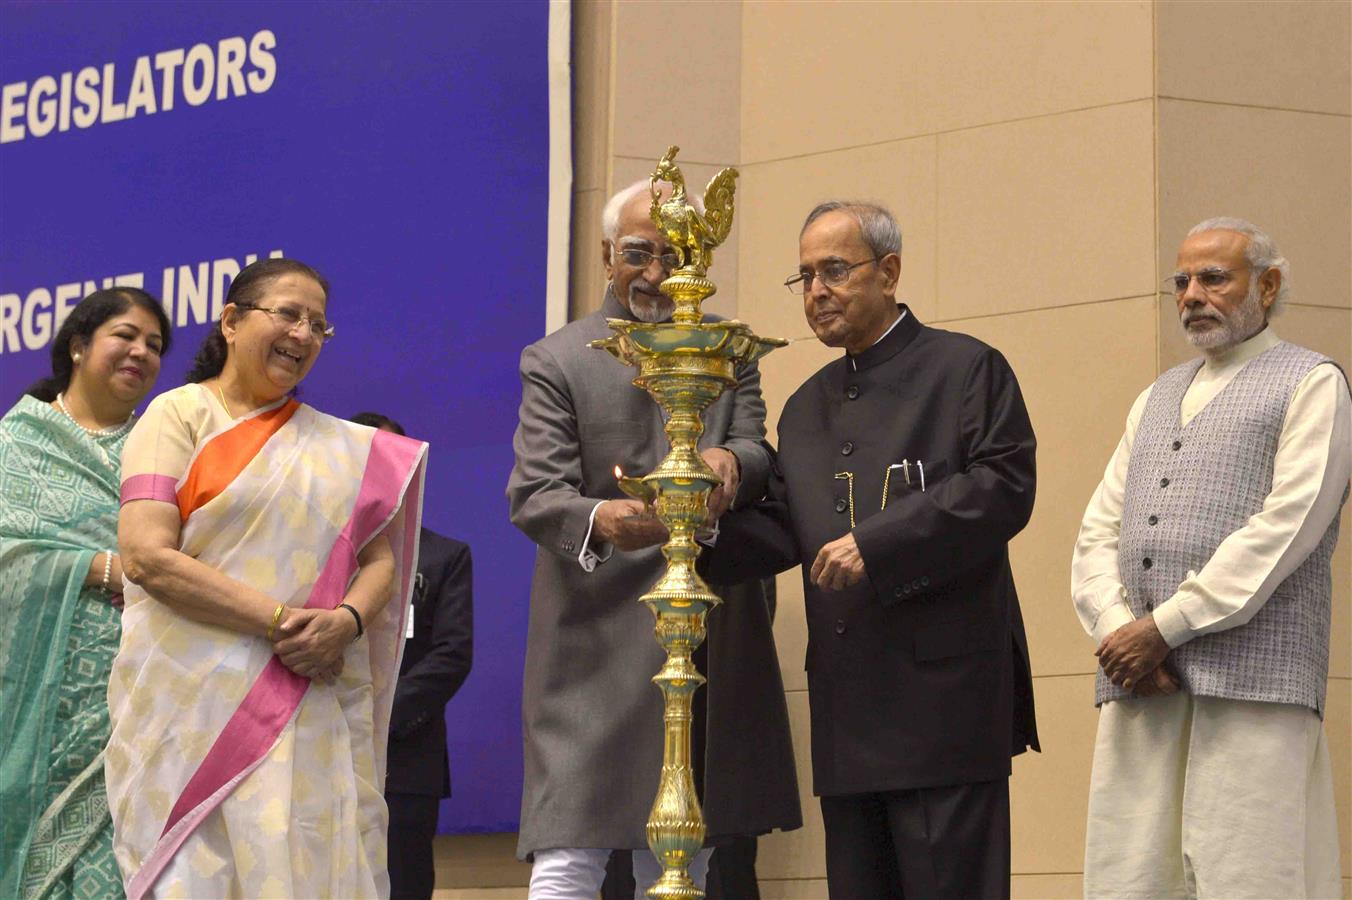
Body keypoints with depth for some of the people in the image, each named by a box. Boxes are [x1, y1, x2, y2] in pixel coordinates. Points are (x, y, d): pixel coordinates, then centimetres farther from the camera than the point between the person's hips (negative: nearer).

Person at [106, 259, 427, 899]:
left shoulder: (344, 446, 17)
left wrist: (344, 621, -10)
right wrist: (280, 621, -15)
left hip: (315, 702, 4)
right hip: (197, 700, -4)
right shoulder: (180, 416, 1)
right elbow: (146, 555, -10)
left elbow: (380, 560, 14)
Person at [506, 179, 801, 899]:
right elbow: (534, 495, -8)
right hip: (600, 641, -4)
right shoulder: (555, 363, 2)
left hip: (708, 642, 4)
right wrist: (600, 521, -31)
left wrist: (730, 462, -23)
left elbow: (761, 455, 3)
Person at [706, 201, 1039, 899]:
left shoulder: (966, 369, 1)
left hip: (944, 692, -7)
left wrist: (876, 544, -17)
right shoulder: (807, 406, 22)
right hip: (847, 710, 7)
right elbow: (782, 529, 15)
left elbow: (1002, 489, -11)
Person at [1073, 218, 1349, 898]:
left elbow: (1284, 528, -8)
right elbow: (1098, 535, 17)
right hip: (1137, 688, 6)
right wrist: (1116, 632, -3)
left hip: (1251, 687, -6)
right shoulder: (1156, 400, 26)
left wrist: (1164, 628, -11)